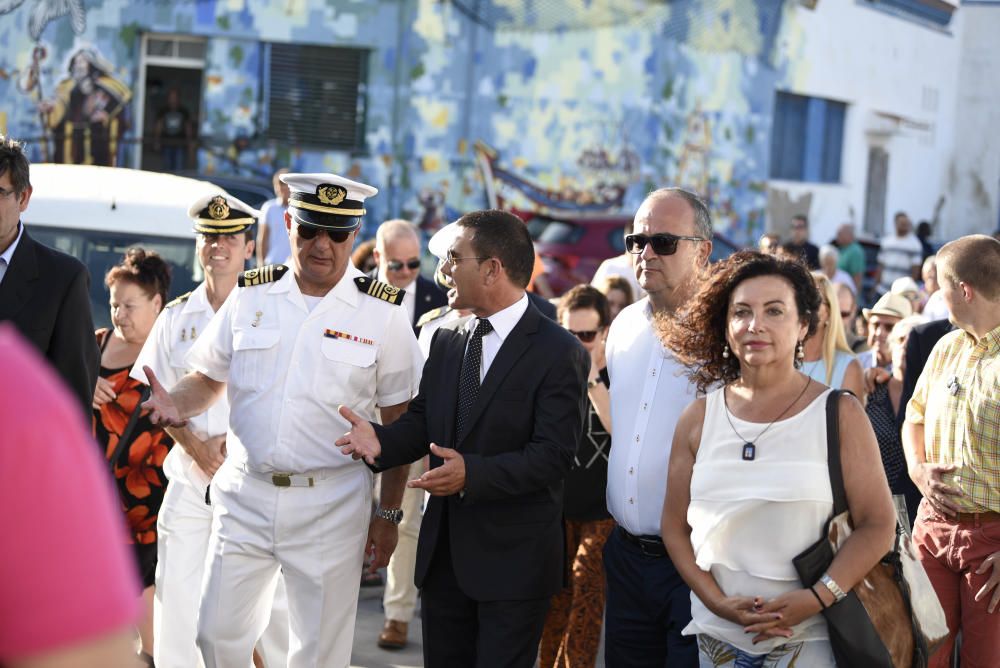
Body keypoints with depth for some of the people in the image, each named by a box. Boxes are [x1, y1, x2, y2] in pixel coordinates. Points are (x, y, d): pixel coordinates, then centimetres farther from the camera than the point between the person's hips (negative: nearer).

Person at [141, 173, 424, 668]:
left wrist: (388, 514, 0)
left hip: (331, 504, -2)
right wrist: (176, 404, -10)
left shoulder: (381, 313, -3)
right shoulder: (249, 297, 4)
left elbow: (398, 422, 1)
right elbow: (208, 380, 13)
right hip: (245, 494, 3)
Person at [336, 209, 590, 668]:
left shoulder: (559, 353, -12)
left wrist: (472, 474, -31)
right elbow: (422, 423, 11)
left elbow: (552, 456, -19)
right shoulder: (446, 341, 9)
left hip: (513, 560, -6)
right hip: (444, 552, 6)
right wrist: (381, 440, -11)